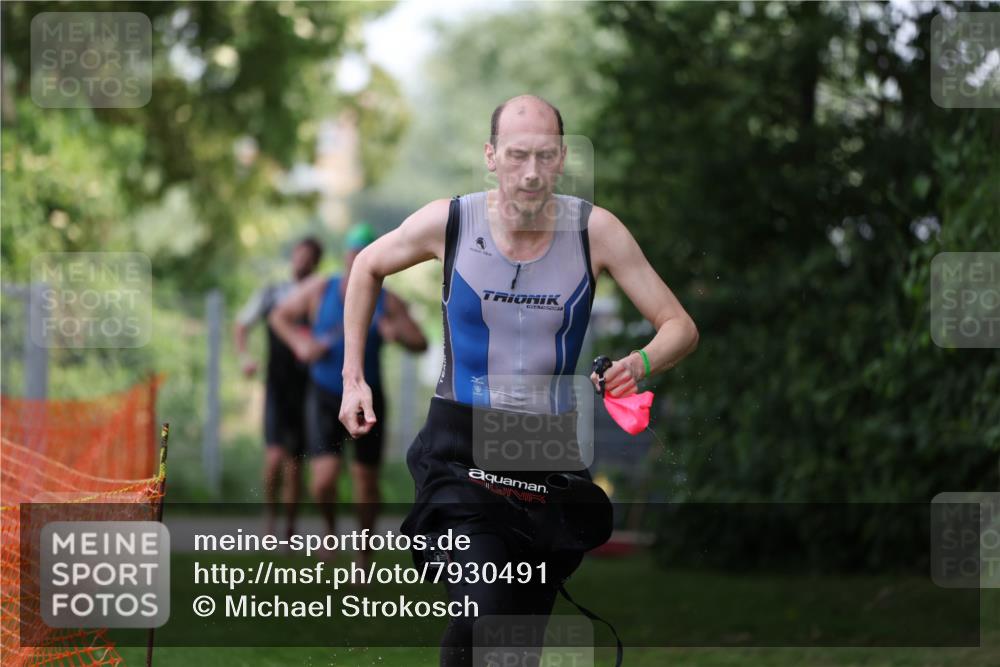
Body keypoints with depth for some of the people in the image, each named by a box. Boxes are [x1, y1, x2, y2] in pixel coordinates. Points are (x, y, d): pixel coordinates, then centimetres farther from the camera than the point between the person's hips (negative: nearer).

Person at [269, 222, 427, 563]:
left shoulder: (388, 302, -10)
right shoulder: (319, 290, -7)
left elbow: (421, 344, -11)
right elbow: (280, 316, 8)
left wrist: (397, 333, -32)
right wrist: (300, 345, -10)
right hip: (325, 397, 0)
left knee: (366, 480, 8)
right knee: (324, 478, -15)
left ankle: (365, 548, 30)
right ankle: (330, 527, 18)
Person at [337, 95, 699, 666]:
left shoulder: (594, 229, -8)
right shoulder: (449, 222, -8)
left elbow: (681, 328, -3)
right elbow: (369, 266, 13)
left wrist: (640, 365, -26)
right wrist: (354, 378, 8)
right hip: (461, 444, -2)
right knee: (483, 610, -26)